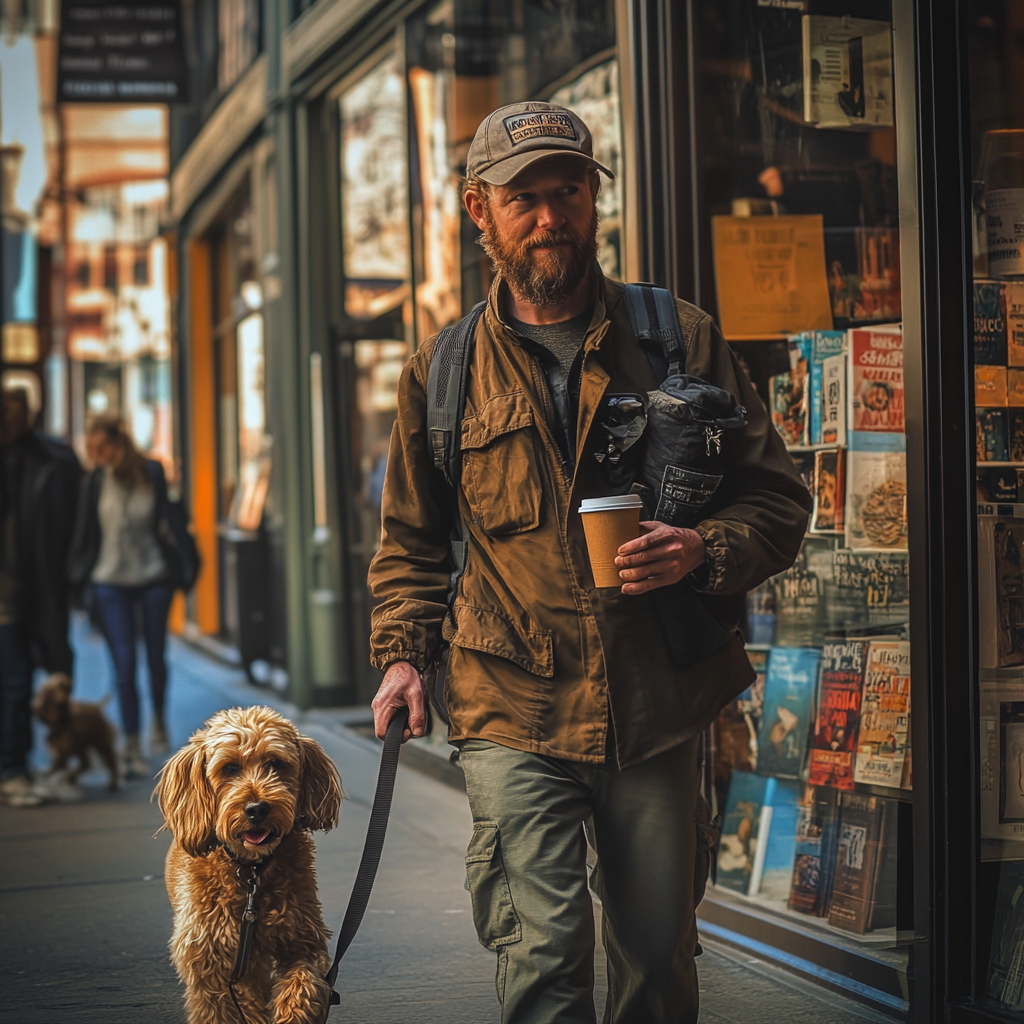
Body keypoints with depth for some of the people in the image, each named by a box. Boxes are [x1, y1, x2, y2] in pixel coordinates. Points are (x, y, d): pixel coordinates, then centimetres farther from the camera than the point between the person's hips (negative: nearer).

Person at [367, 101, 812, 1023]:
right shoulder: (441, 374, 8)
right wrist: (403, 653, 6)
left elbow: (778, 496, 7)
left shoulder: (682, 339, 6)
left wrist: (705, 553, -12)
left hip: (661, 706, 1)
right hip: (515, 712, -1)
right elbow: (412, 540, 20)